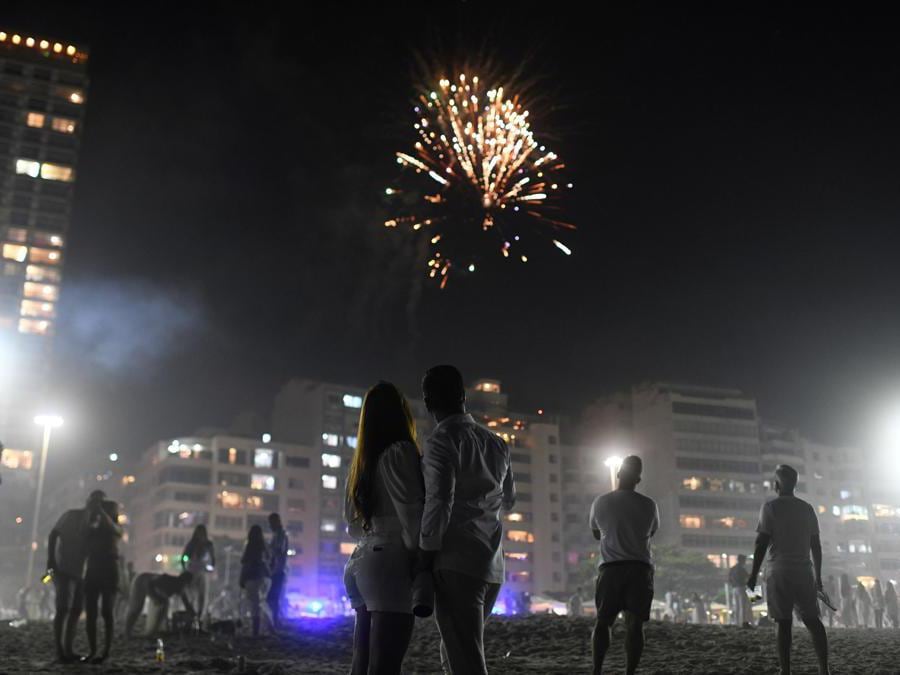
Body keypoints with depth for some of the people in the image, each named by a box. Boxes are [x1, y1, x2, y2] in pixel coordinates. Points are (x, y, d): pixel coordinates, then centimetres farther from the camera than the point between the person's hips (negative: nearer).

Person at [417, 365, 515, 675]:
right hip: (492, 565, 7)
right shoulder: (496, 443, 15)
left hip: (457, 564, -7)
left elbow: (439, 501, -16)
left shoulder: (442, 440, -6)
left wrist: (426, 553, -9)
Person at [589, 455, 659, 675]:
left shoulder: (600, 502, 2)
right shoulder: (648, 505, 1)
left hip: (610, 568, 0)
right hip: (640, 568, 0)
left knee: (603, 622, 6)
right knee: (635, 624, 1)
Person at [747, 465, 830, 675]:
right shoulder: (807, 508, 11)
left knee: (784, 623, -1)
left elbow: (762, 543, -9)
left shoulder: (770, 507, -4)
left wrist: (754, 574, -4)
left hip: (779, 573, -4)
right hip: (804, 572, 4)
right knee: (813, 620, 7)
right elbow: (816, 545, 12)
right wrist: (818, 575, 20)